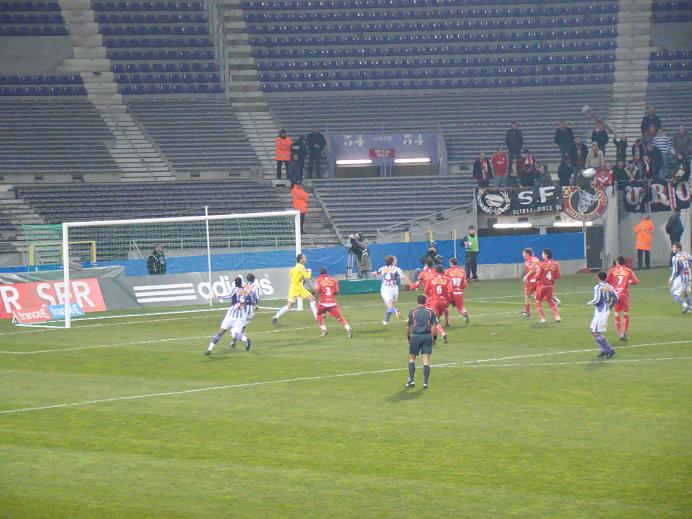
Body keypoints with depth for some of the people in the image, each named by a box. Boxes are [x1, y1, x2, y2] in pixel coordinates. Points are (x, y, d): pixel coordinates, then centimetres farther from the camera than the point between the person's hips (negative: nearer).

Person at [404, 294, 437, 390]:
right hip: (427, 336, 1)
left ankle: (411, 381, 6)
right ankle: (426, 383, 0)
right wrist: (433, 337, 9)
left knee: (411, 358, 11)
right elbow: (434, 325, 0)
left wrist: (408, 337, 15)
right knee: (426, 360, 2)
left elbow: (408, 326, 2)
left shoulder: (412, 312, 1)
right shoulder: (430, 312, 3)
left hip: (416, 336, -1)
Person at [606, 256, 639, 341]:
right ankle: (625, 333, -2)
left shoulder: (612, 270, 3)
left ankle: (620, 333, 1)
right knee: (626, 314, 10)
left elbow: (607, 281, -3)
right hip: (625, 295, 0)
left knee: (617, 315, 10)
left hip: (615, 295, 0)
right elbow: (636, 281, -2)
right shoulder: (628, 271, 4)